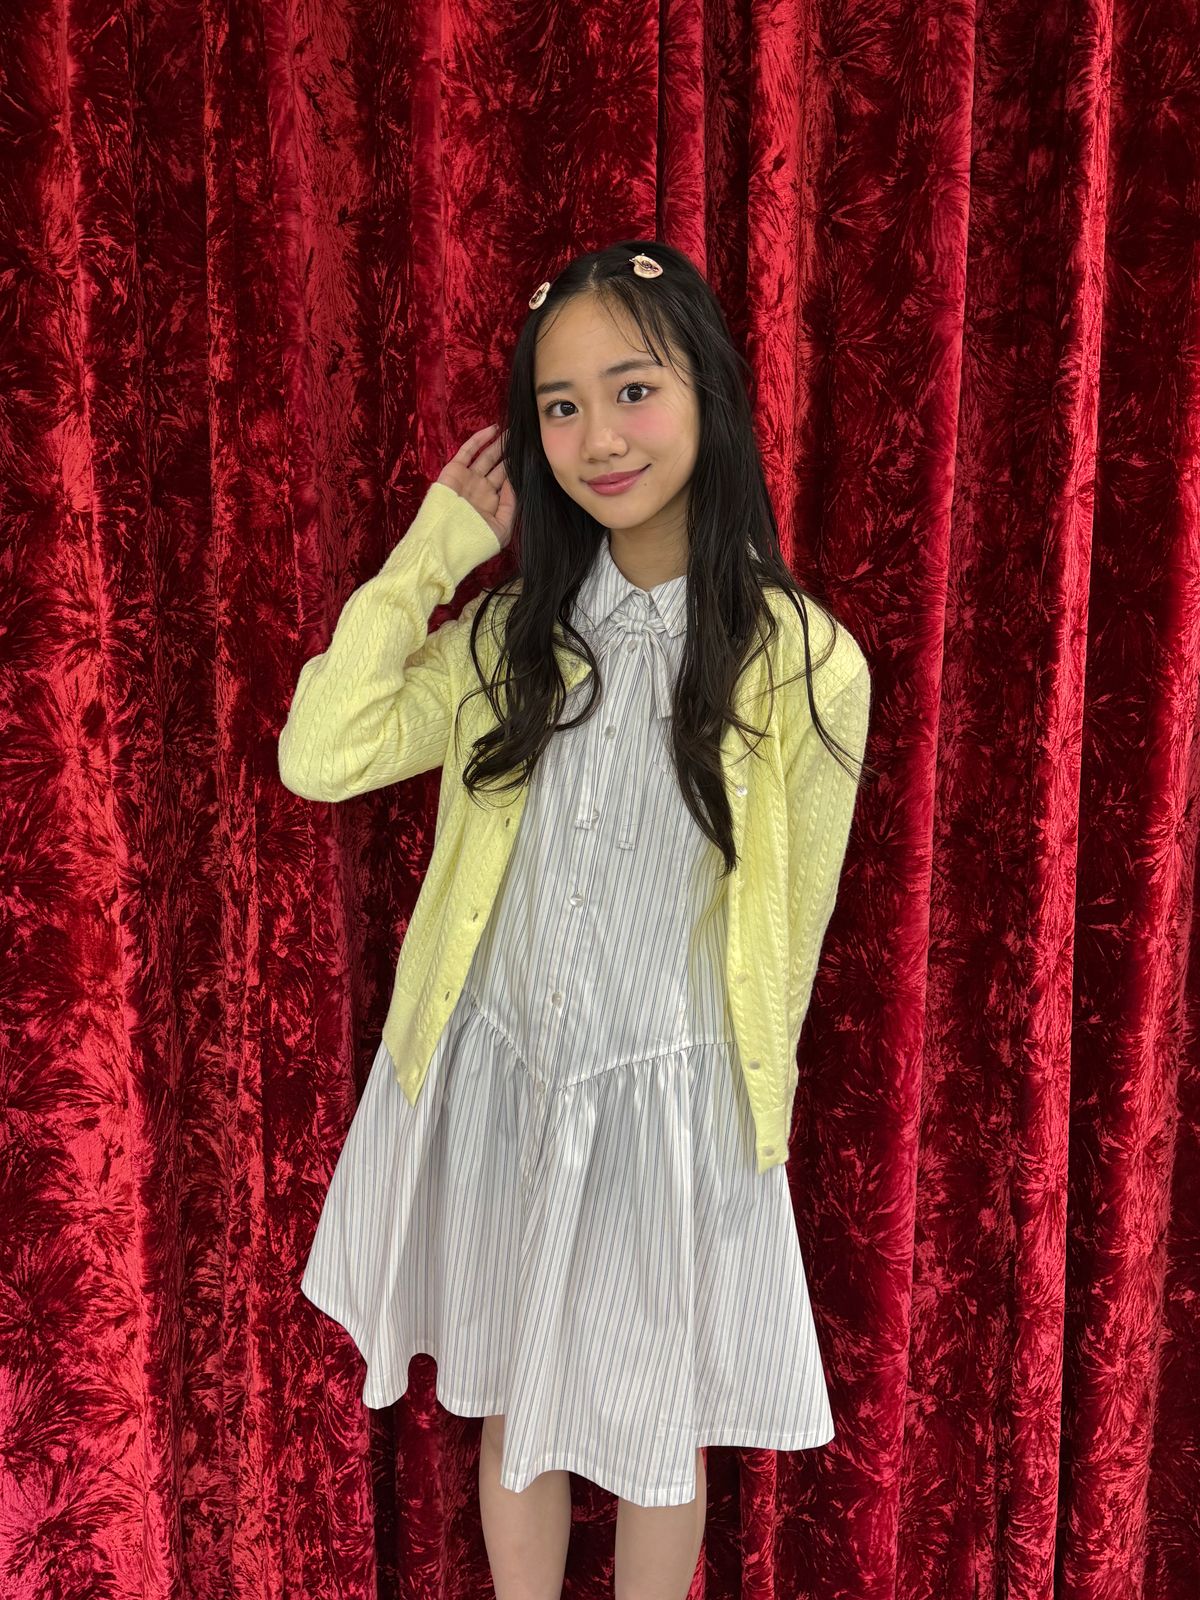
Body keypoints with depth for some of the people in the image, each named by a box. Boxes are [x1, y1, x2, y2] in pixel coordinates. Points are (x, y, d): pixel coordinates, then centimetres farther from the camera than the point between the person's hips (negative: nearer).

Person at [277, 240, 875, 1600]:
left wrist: (738, 1114, 4)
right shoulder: (515, 631, -2)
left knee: (652, 1431, 19)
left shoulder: (802, 663, -15)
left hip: (664, 1099, -3)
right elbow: (320, 756, -13)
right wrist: (433, 548, -9)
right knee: (509, 1407, 22)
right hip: (492, 1081, 4)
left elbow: (787, 927, -6)